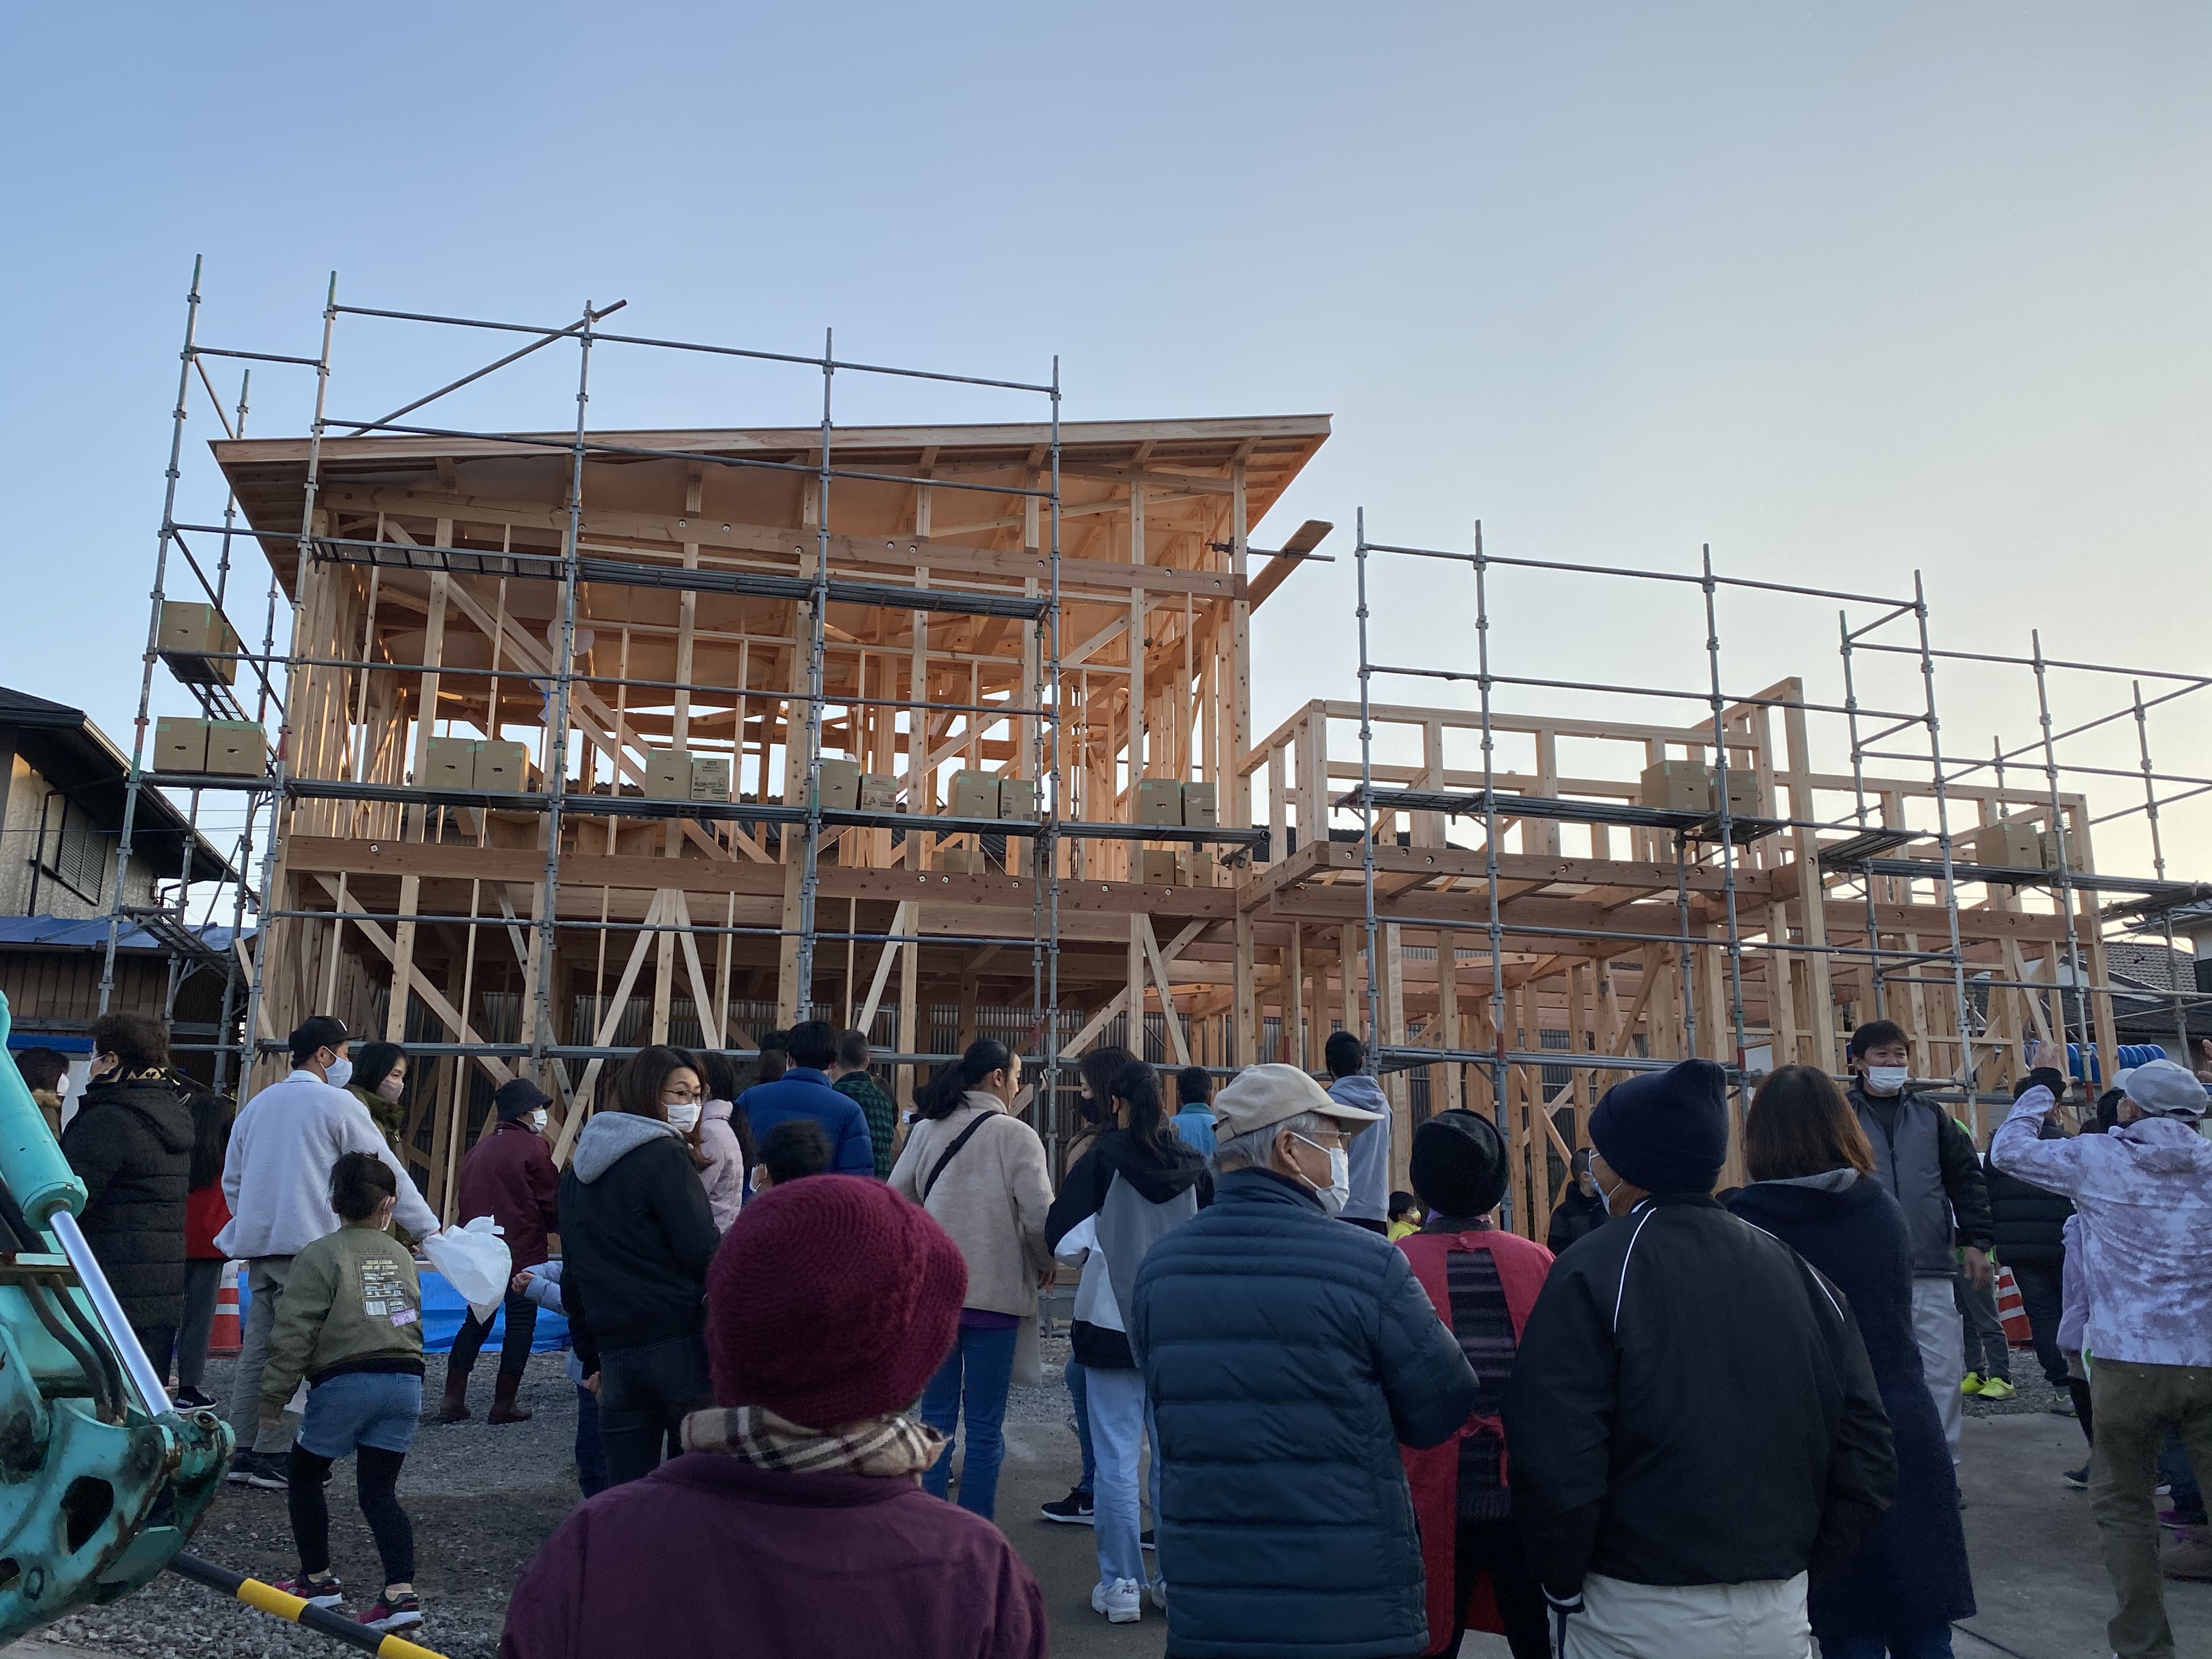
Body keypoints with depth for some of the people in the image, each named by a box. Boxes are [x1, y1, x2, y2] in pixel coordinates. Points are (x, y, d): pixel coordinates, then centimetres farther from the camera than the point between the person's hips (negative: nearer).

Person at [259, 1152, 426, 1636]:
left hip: (344, 1383, -4)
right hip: (406, 1381, 4)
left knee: (304, 1475, 20)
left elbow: (295, 1333, -7)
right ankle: (402, 1592, -6)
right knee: (379, 1490, 8)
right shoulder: (402, 1256, 14)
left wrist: (273, 1395, 0)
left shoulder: (319, 1255, -2)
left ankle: (318, 1579, 26)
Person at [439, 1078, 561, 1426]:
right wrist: (559, 1225, 11)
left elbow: (467, 1201, 14)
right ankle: (504, 1404, 4)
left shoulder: (479, 1149, 13)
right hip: (522, 1252, -7)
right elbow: (553, 1200, -7)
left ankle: (452, 1400, 11)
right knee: (520, 1324, 2)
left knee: (476, 1321, 15)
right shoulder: (532, 1147, -9)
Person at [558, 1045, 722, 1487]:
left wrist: (591, 1359, 23)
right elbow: (703, 1249, -15)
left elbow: (573, 1273, 19)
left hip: (616, 1355, 7)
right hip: (681, 1345, -7)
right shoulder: (663, 1155, -8)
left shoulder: (576, 1172, 16)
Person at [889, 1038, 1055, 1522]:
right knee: (985, 1424, 5)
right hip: (995, 1291, -4)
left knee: (936, 1412, 13)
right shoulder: (1017, 1136, -10)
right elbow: (1038, 1216, -14)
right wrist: (1045, 1266, 5)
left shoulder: (927, 1131, 3)